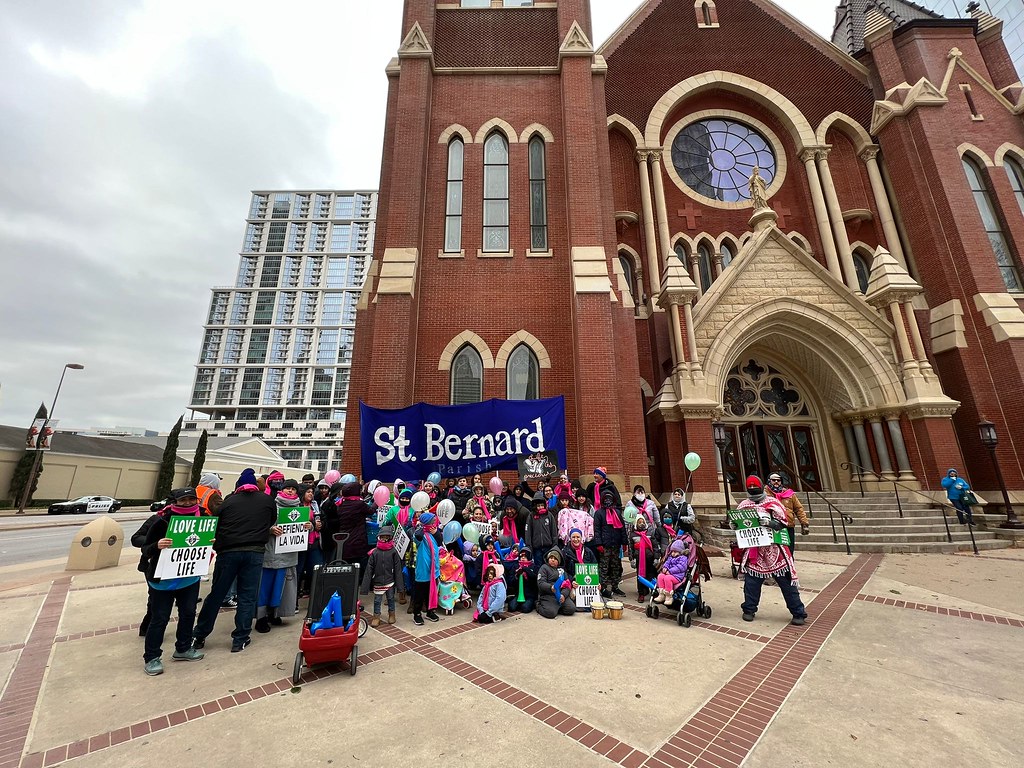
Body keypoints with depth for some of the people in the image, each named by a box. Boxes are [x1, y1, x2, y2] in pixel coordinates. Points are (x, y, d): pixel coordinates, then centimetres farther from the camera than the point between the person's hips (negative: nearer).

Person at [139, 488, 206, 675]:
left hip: (190, 578, 5)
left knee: (188, 613, 14)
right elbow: (145, 549, -14)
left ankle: (183, 649, 33)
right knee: (159, 618, 5)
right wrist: (157, 546, -36)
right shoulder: (163, 521, -18)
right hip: (163, 579, -4)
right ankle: (151, 657, 26)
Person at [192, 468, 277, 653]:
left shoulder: (228, 501, 7)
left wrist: (217, 547, 24)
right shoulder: (268, 500, 6)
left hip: (229, 551, 1)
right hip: (254, 552, -1)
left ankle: (199, 635, 28)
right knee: (247, 597, 8)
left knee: (216, 594, 16)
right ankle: (240, 639, 14)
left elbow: (215, 527, 10)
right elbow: (273, 523, 17)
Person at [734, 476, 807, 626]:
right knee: (751, 581, 8)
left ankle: (799, 613, 21)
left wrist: (770, 522, -26)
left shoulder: (772, 503, -4)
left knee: (787, 582, 5)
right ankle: (749, 610, 22)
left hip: (774, 549, -2)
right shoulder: (744, 505, 5)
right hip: (753, 550, 2)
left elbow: (783, 522, -10)